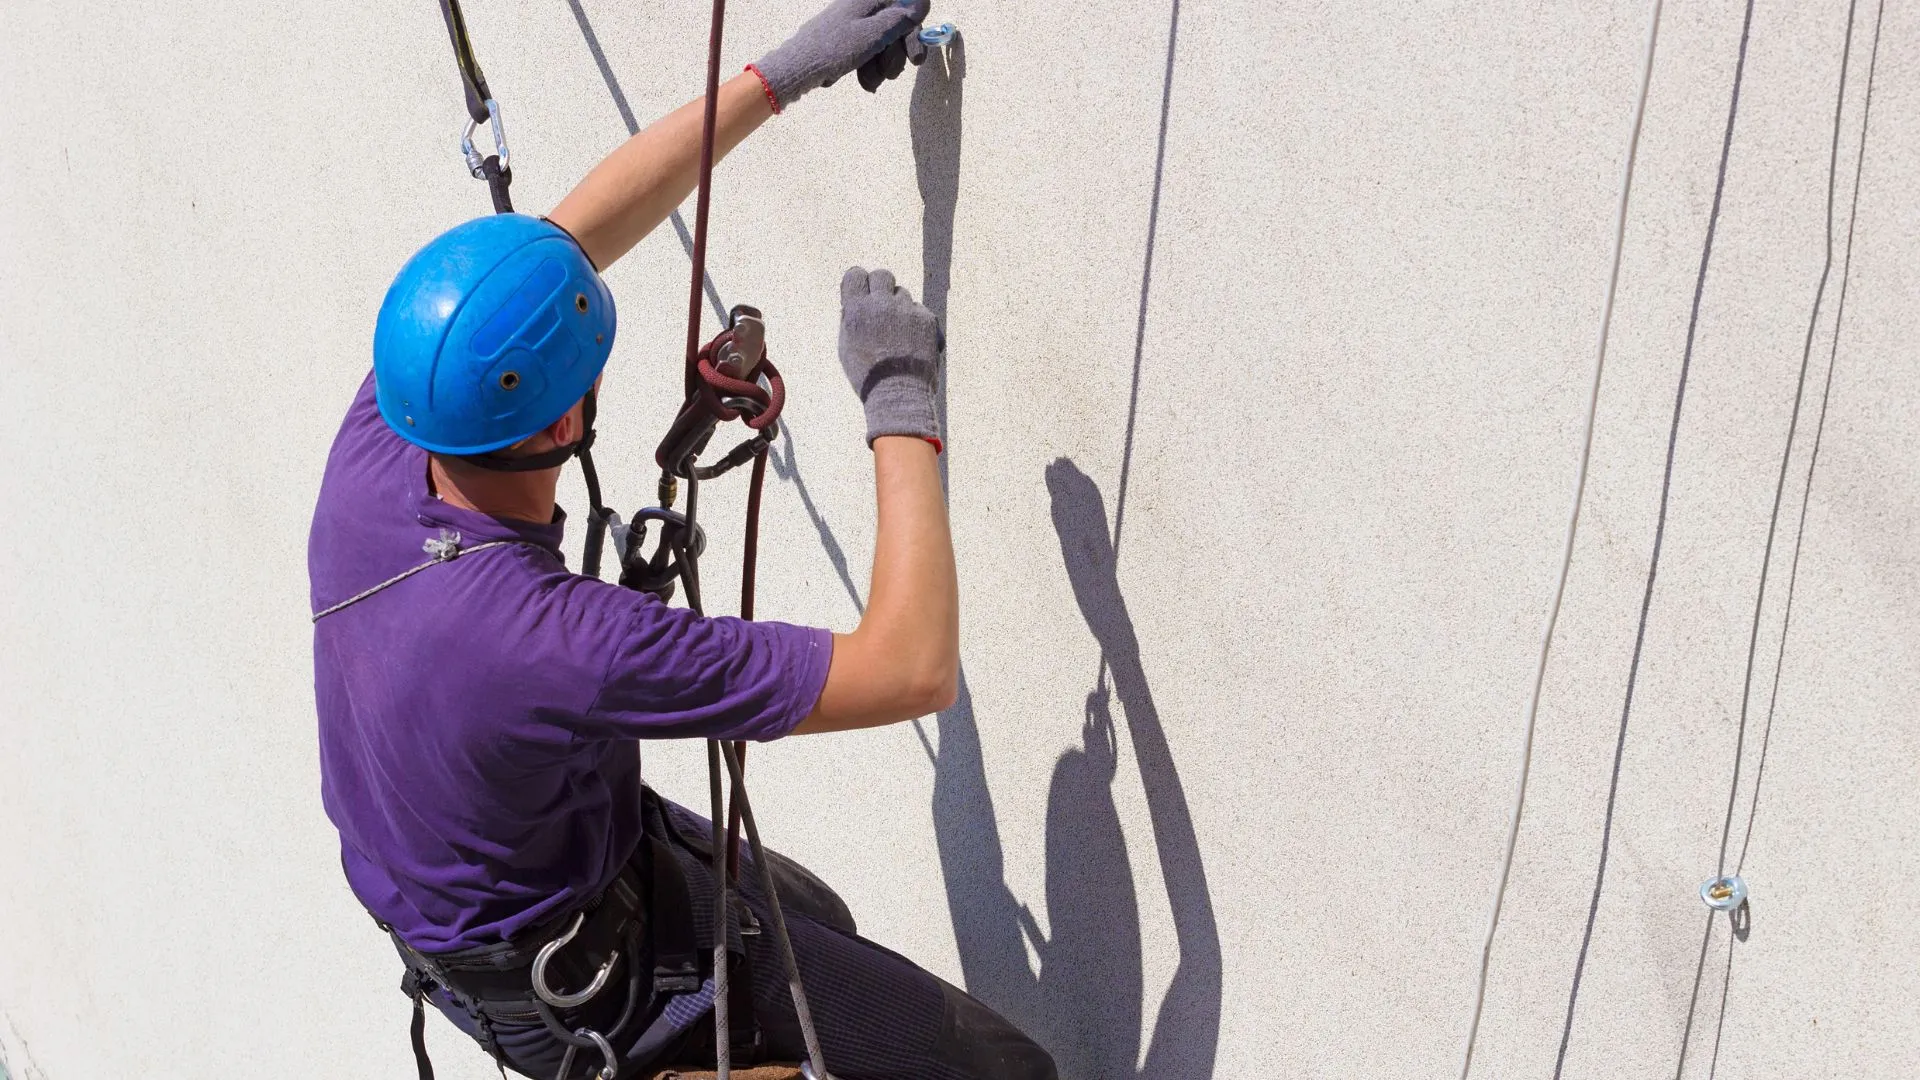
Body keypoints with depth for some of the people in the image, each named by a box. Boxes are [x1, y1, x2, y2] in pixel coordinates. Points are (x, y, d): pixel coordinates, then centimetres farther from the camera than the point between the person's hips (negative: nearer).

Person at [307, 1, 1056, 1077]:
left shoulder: (374, 458, -21)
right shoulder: (561, 642, -42)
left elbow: (575, 234, -9)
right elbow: (913, 669, -34)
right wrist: (905, 404, -26)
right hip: (577, 982, -8)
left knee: (820, 924, 31)